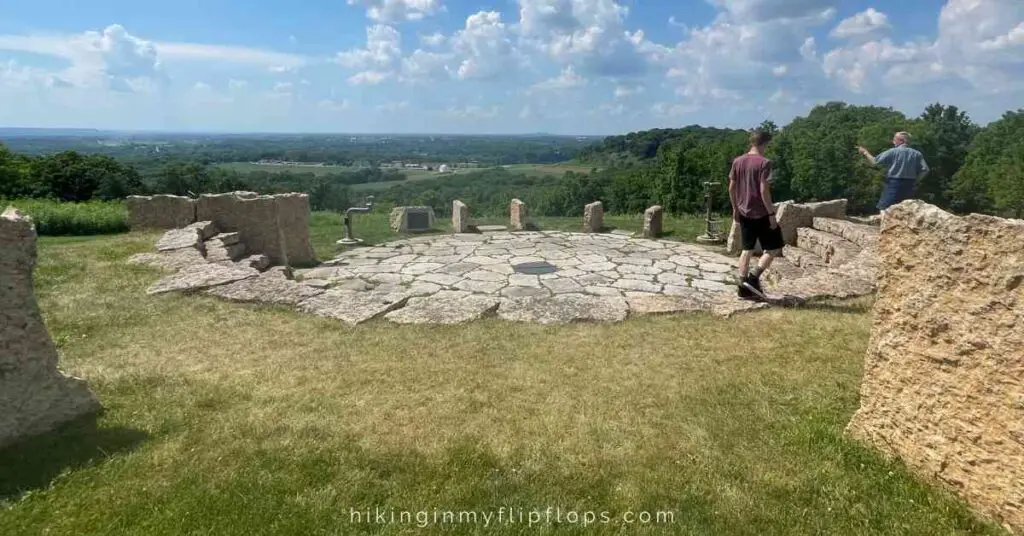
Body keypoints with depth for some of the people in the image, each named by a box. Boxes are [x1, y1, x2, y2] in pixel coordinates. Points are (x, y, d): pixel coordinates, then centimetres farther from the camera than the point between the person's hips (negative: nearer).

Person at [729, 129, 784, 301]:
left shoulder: (737, 161, 5)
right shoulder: (764, 163, -14)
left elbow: (731, 187, 9)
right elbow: (764, 190, -18)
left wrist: (735, 209, 18)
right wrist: (771, 213, -13)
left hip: (744, 213, 7)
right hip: (761, 213, -6)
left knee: (748, 250, 12)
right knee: (774, 247, 8)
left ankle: (744, 287, 11)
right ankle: (753, 278, -3)